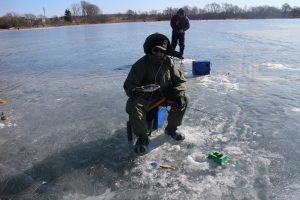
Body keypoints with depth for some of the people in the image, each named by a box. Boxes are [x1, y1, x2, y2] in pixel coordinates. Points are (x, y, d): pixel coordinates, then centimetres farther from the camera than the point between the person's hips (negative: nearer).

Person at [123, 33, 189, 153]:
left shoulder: (168, 62, -7)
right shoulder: (140, 64, -17)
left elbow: (180, 81, 0)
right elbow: (129, 85, -17)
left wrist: (179, 94, -20)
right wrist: (136, 91, -41)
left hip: (165, 94, 4)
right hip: (145, 97, -3)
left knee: (184, 99, -15)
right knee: (133, 106, -33)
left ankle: (171, 128, 5)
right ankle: (142, 136, -10)